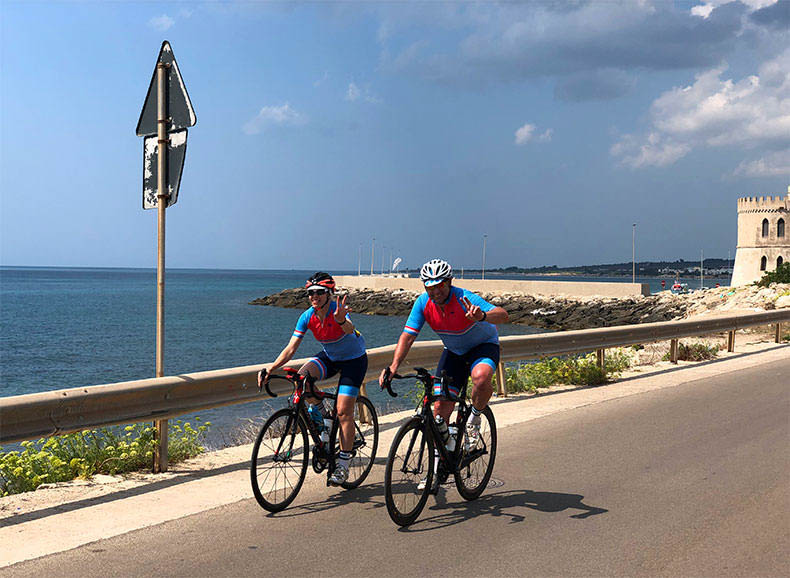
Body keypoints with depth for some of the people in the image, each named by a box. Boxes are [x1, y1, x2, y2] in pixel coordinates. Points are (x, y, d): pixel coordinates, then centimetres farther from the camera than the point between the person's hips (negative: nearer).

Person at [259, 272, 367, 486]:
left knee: (344, 412, -12)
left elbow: (350, 328, -50)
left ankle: (343, 466, -1)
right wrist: (270, 369, -29)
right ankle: (319, 412, 2)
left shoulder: (337, 310, -27)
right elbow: (291, 348, -16)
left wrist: (342, 320, -74)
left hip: (353, 359, -4)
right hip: (329, 357, 5)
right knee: (302, 377, -27)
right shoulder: (307, 317, -14)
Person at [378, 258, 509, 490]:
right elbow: (407, 336, -16)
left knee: (481, 377, -38)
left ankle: (474, 419, -5)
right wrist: (394, 366, -31)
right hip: (454, 352, 4)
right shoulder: (423, 303, -16)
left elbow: (503, 315, -41)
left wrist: (482, 316, -63)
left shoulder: (464, 299, -30)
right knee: (441, 406, -6)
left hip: (484, 345, -4)